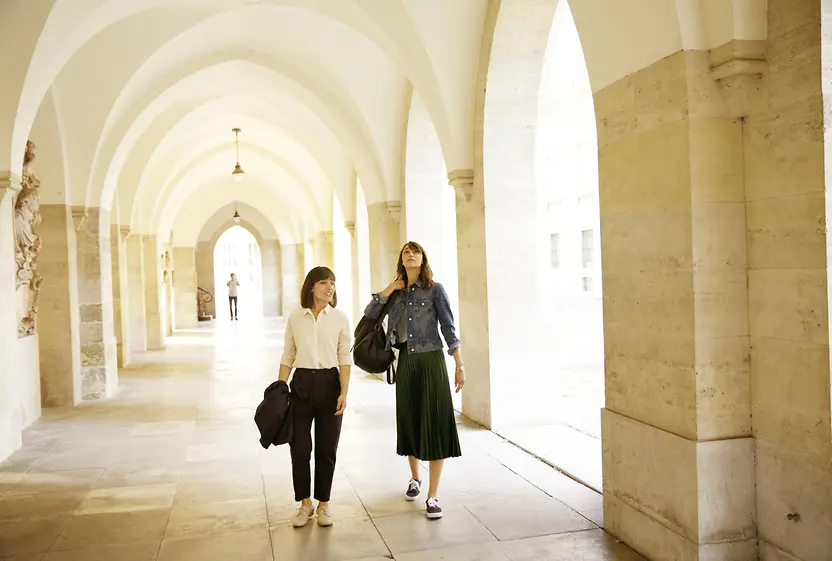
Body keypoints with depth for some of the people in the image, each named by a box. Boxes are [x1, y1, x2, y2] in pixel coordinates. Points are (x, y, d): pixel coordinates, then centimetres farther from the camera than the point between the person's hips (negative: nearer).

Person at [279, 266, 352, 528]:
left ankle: (324, 504, 22)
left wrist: (343, 393, -10)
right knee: (299, 446, 3)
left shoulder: (340, 318, -1)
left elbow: (344, 358, -2)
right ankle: (305, 503, 21)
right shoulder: (295, 317, 3)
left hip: (329, 383, -1)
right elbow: (287, 357, 8)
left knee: (326, 448, 6)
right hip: (301, 384, 1)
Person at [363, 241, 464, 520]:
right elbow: (369, 315, 1)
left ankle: (433, 496, 0)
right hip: (406, 362, 4)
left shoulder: (435, 290, -3)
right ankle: (414, 478, 35)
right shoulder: (397, 292, 9)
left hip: (431, 361, -4)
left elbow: (449, 329, -5)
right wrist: (389, 290, -5)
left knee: (435, 424, -5)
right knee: (410, 421, 13)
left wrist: (460, 366, -9)